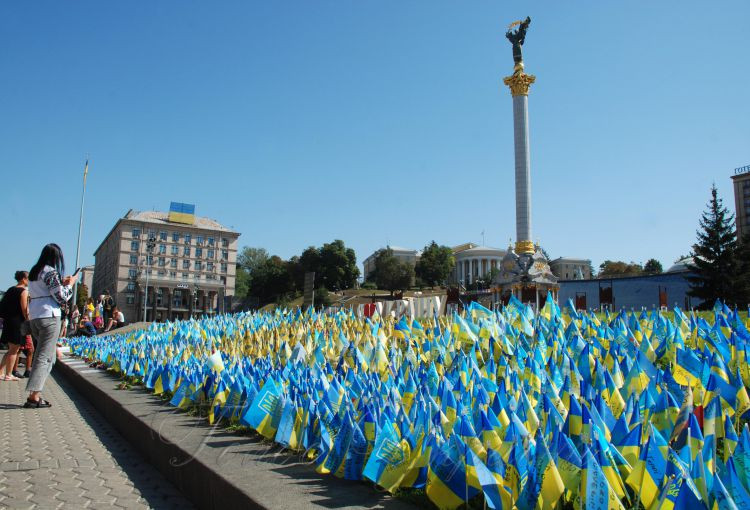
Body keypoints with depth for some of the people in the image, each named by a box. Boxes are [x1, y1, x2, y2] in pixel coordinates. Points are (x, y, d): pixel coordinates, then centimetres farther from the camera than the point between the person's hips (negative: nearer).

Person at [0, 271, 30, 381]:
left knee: (11, 349, 17)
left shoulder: (10, 290, 15)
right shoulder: (24, 291, -10)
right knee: (14, 350, -1)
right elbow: (24, 310, -16)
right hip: (18, 322, -8)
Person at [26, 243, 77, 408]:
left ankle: (34, 394, 13)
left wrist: (62, 283, 20)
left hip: (34, 317, 9)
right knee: (44, 357, -6)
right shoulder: (51, 272, -10)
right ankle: (34, 396, -9)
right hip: (49, 317, -9)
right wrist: (70, 284, 3)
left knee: (50, 354, 16)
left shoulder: (34, 272, 16)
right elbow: (62, 297, -11)